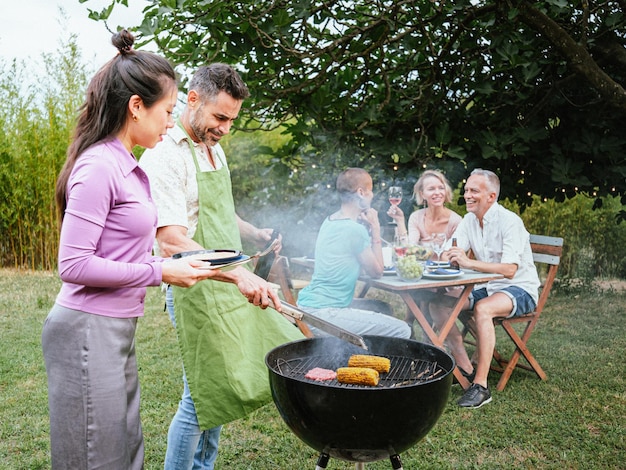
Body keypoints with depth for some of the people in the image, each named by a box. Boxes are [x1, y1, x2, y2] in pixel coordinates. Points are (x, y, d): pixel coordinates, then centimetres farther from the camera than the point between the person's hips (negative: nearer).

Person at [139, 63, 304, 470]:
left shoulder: (215, 150, 12)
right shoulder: (165, 156, -17)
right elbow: (172, 243, -28)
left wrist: (257, 235, 9)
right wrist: (239, 274, -37)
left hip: (231, 286, 9)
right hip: (198, 293, -9)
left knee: (218, 389, 17)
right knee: (201, 397, 1)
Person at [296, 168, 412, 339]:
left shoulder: (329, 221, 10)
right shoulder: (355, 230, -17)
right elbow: (376, 271, -5)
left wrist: (369, 228, 8)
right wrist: (375, 229, -1)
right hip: (324, 314, -10)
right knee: (402, 331, -10)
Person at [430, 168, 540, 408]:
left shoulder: (509, 222, -19)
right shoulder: (469, 220, 5)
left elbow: (509, 270, -29)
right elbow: (449, 254, -3)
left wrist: (469, 262, -39)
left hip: (519, 289, -7)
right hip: (486, 287, 8)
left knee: (482, 308, -37)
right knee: (437, 303, -10)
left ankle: (481, 386, -31)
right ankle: (465, 368, -5)